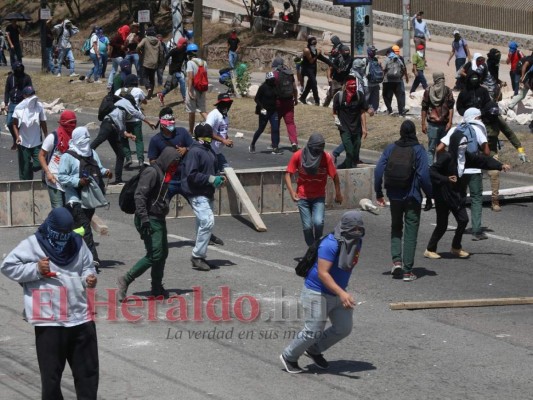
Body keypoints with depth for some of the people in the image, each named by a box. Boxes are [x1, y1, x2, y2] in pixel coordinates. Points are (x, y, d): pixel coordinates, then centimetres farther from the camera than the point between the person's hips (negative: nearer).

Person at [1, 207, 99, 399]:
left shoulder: (77, 243, 8)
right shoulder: (32, 244, -4)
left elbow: (87, 267, 18)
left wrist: (90, 278, -4)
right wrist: (36, 270, -11)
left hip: (80, 316, 4)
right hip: (49, 320, -4)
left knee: (88, 368, 12)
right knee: (51, 371, 2)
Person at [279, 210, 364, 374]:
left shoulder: (356, 242, -1)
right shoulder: (330, 245, -28)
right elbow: (322, 273, -33)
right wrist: (341, 293, -41)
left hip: (337, 292, 9)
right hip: (317, 293, -8)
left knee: (344, 328, 10)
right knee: (314, 331, -4)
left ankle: (314, 350, 31)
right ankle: (289, 357, 20)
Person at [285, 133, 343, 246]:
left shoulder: (326, 157, -13)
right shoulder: (298, 156, -11)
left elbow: (334, 176, -3)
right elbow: (288, 174, -4)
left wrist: (338, 194, 3)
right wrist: (291, 191, -17)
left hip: (319, 197, -1)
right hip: (303, 197, 1)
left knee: (318, 222, -20)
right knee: (307, 226, -4)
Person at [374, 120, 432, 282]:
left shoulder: (390, 148, 0)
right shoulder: (418, 150, -9)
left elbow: (379, 170, -1)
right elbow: (424, 175, -13)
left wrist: (378, 193, 7)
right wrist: (429, 196, -4)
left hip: (394, 196, 3)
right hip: (412, 197, -3)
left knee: (396, 227, 20)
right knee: (410, 232, 4)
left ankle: (396, 260, 2)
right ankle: (407, 270, 2)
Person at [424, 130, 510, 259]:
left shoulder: (465, 156, 0)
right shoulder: (447, 157, -21)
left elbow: (482, 160, 10)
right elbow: (432, 171, -24)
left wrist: (500, 166, 5)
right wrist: (446, 179, -32)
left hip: (457, 195, 7)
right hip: (443, 196, -7)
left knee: (463, 220, 0)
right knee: (442, 225, -1)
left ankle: (456, 248, 20)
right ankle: (430, 250, 16)